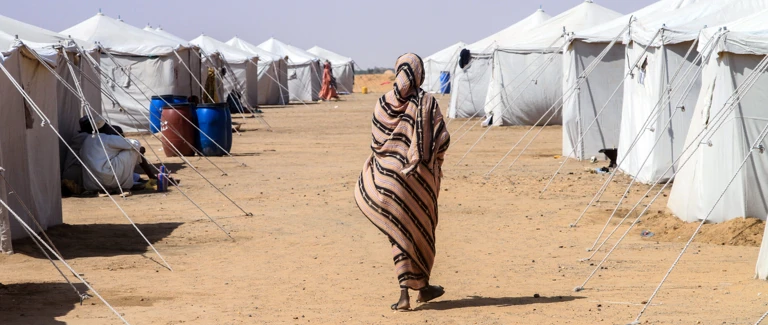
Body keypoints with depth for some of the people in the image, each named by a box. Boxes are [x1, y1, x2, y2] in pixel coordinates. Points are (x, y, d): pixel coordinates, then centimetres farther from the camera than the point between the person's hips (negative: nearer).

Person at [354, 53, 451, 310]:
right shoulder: (427, 102, -7)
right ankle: (423, 286, 26)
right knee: (422, 229, 16)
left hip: (389, 172, 1)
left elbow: (376, 140, 1)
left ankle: (404, 294, -4)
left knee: (400, 232, 5)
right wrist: (435, 162, 7)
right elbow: (442, 138, -11)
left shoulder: (384, 103, -1)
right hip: (421, 175, -1)